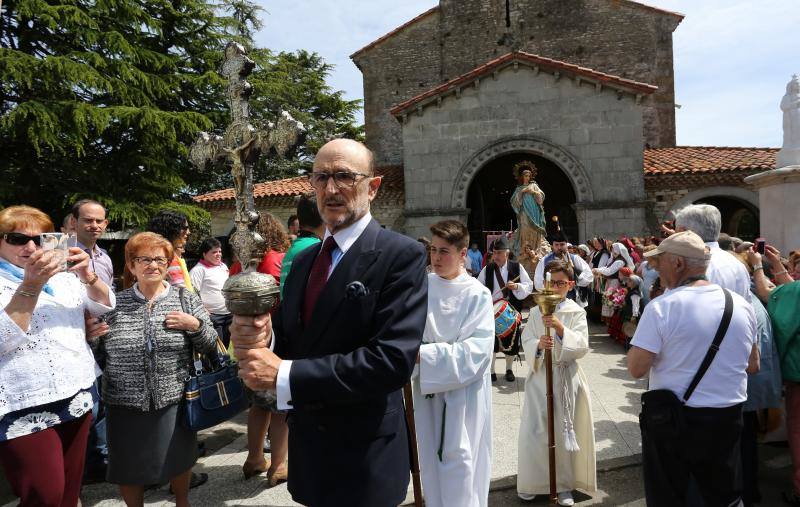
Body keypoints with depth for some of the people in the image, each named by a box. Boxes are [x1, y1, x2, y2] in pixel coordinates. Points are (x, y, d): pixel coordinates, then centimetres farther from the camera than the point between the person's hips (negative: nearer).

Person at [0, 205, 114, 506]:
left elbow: (103, 306, 6)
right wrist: (31, 286, -26)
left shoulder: (62, 275, 12)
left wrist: (89, 278, -14)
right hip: (25, 408, -5)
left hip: (78, 398, 5)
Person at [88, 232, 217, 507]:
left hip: (174, 400, 0)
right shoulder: (112, 303, 0)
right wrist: (89, 337, -12)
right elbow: (96, 357, 8)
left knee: (179, 459, 15)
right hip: (124, 403, 1)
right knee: (129, 467, 14)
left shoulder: (185, 298, -1)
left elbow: (210, 344, 0)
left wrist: (195, 325, -17)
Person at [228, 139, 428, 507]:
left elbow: (394, 359, -26)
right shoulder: (303, 259, 7)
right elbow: (288, 339, 9)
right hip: (308, 446, 6)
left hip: (364, 457, -6)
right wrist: (259, 337, -15)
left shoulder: (402, 255, -16)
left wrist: (284, 375, -25)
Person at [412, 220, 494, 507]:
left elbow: (475, 351, -19)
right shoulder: (421, 287, -1)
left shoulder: (477, 295, -11)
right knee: (432, 462, 14)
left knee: (460, 465, 5)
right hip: (427, 389, 3)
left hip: (463, 394, -3)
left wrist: (423, 354, -25)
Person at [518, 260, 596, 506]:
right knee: (535, 430, 2)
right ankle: (532, 481, 20)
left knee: (564, 431, 5)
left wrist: (560, 328, -26)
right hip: (540, 375, 1)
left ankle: (564, 485, 22)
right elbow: (526, 342, -2)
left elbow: (582, 346, -11)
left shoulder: (577, 312, -2)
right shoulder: (536, 312, 4)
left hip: (566, 377, -1)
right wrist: (538, 344, -24)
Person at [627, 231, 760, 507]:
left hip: (671, 420, -4)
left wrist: (639, 338, -3)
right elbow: (753, 366, 10)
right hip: (728, 420, 5)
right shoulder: (742, 305, 0)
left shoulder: (661, 307, -19)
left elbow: (636, 369, -18)